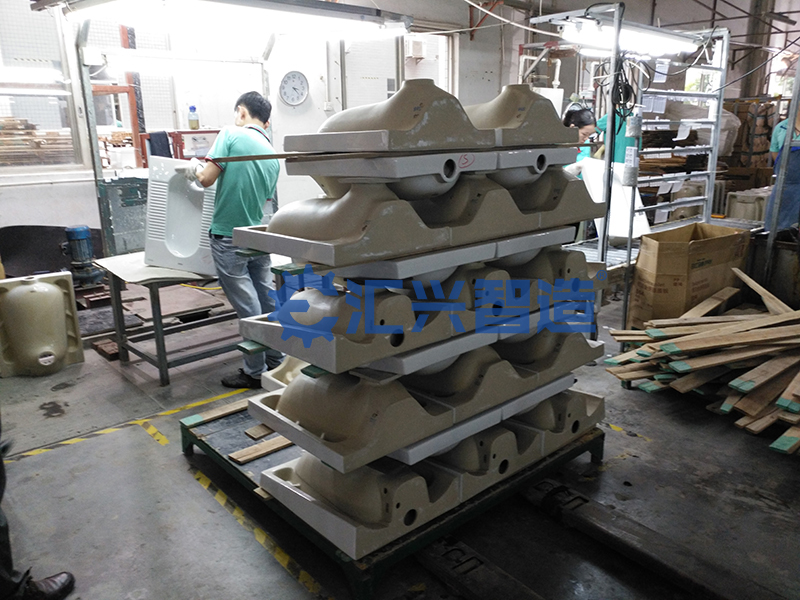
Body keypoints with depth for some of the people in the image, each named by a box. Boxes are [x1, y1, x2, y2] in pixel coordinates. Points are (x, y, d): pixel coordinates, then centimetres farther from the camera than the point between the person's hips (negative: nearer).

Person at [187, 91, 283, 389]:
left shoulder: (231, 134, -8)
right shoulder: (272, 155, 9)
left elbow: (207, 179, -13)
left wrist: (194, 170, 9)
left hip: (229, 238, -6)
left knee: (249, 308, -1)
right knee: (267, 301, 13)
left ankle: (255, 372, 10)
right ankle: (275, 362, 25)